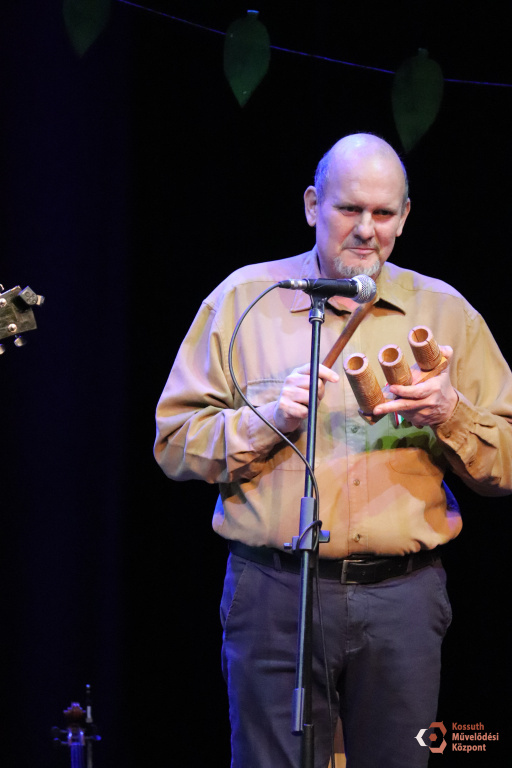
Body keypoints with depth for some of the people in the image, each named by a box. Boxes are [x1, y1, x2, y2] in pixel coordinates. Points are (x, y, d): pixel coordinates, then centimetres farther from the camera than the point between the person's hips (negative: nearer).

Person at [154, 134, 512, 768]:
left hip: (402, 596, 2)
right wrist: (271, 418, -12)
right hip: (275, 593, -1)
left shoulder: (446, 312, 10)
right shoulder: (244, 299, 7)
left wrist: (449, 415, -11)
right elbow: (175, 443, 2)